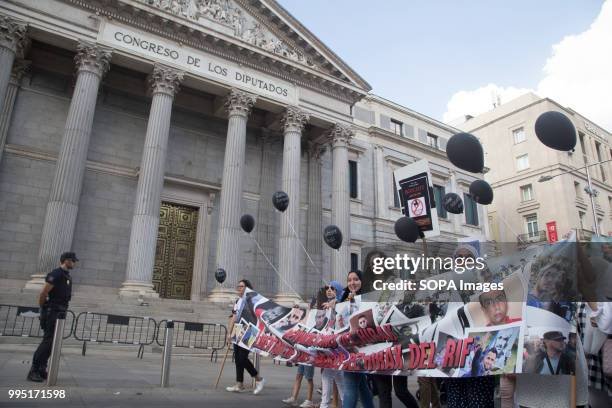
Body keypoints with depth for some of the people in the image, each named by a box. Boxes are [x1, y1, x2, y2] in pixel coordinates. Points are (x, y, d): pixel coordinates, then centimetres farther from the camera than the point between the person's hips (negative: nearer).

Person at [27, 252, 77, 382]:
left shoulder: (68, 276, 15)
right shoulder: (56, 274, -14)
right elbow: (43, 294, -16)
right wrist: (43, 309, -5)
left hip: (60, 313, 9)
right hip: (52, 313, -9)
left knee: (51, 342, 11)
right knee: (48, 341, -9)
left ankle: (42, 370, 17)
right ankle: (34, 370, -3)